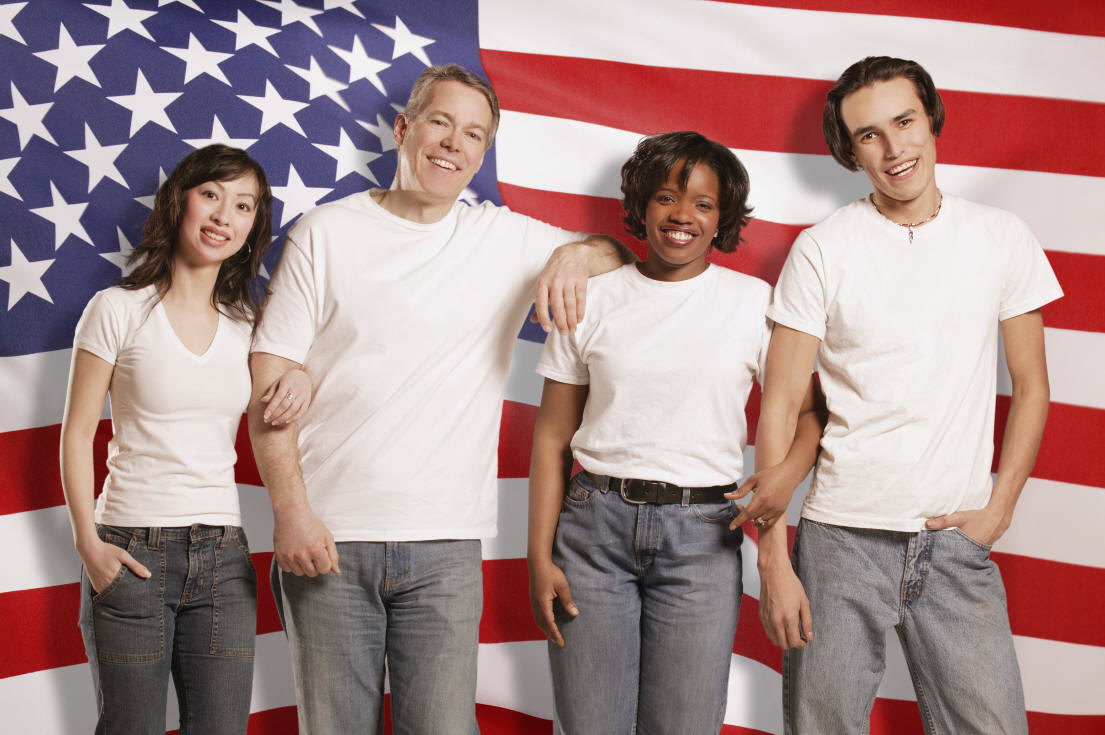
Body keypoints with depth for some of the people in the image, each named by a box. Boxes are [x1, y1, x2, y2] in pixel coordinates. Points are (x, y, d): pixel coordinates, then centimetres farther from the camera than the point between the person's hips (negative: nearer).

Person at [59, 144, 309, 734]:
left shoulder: (247, 323, 10)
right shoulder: (118, 311, -2)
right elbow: (77, 434, 0)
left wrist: (301, 378, -2)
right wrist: (88, 543, -9)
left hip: (224, 556, 4)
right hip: (132, 552, -3)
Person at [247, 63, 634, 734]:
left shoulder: (508, 239, 9)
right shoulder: (325, 233, 4)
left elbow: (620, 252, 19)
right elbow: (271, 380, 1)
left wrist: (575, 255, -5)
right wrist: (291, 511, -9)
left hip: (444, 546, 1)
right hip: (329, 539, -1)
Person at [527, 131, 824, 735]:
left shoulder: (756, 304, 4)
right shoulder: (592, 299, 6)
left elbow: (808, 411, 5)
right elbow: (552, 437, 7)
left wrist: (786, 473, -17)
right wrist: (540, 557, 2)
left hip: (701, 536, 0)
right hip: (595, 526, 1)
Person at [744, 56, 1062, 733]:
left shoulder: (1002, 238, 5)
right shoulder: (822, 251, -1)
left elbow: (1031, 384, 12)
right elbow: (780, 405, -1)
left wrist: (999, 506, -1)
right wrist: (774, 559, -6)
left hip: (957, 538, 2)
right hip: (842, 536, -1)